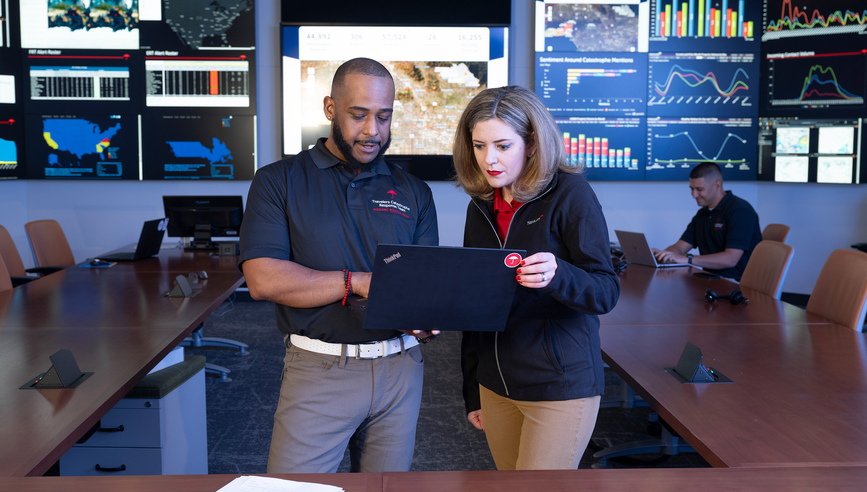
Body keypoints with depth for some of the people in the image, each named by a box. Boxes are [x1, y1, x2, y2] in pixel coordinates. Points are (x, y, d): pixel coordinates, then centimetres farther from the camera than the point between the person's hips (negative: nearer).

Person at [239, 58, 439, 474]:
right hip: (318, 371, -3)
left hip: (400, 371, 3)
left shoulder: (413, 192, 10)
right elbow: (263, 279, -12)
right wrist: (360, 281, -18)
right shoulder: (279, 182, 0)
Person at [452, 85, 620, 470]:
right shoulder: (481, 207, 8)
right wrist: (471, 394, 15)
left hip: (561, 388, -5)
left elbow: (607, 292, -13)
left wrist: (557, 275, -35)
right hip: (496, 386, 6)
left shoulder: (570, 193, -10)